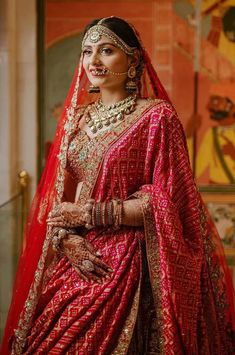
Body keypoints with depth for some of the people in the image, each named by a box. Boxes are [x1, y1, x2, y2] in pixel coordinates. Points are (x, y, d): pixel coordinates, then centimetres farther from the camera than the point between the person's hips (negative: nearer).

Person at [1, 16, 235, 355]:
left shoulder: (156, 115, -7)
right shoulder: (77, 117, 10)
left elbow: (165, 202, -12)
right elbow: (58, 196, 11)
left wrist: (87, 213, -11)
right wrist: (67, 238, -9)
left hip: (126, 263, -5)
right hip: (75, 262, 5)